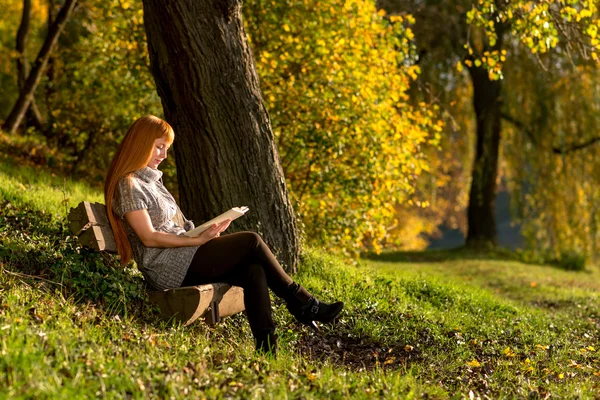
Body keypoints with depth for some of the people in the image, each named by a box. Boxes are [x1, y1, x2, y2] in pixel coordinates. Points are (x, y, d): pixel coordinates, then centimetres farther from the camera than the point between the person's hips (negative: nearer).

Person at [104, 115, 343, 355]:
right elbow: (149, 238, -16)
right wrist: (198, 240, -19)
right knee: (251, 242, -17)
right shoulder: (128, 185, -8)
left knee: (253, 271, -15)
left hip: (181, 257, 9)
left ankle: (266, 348, -23)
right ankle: (303, 304, -4)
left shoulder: (150, 179, 21)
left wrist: (206, 232, 2)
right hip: (166, 267, -9)